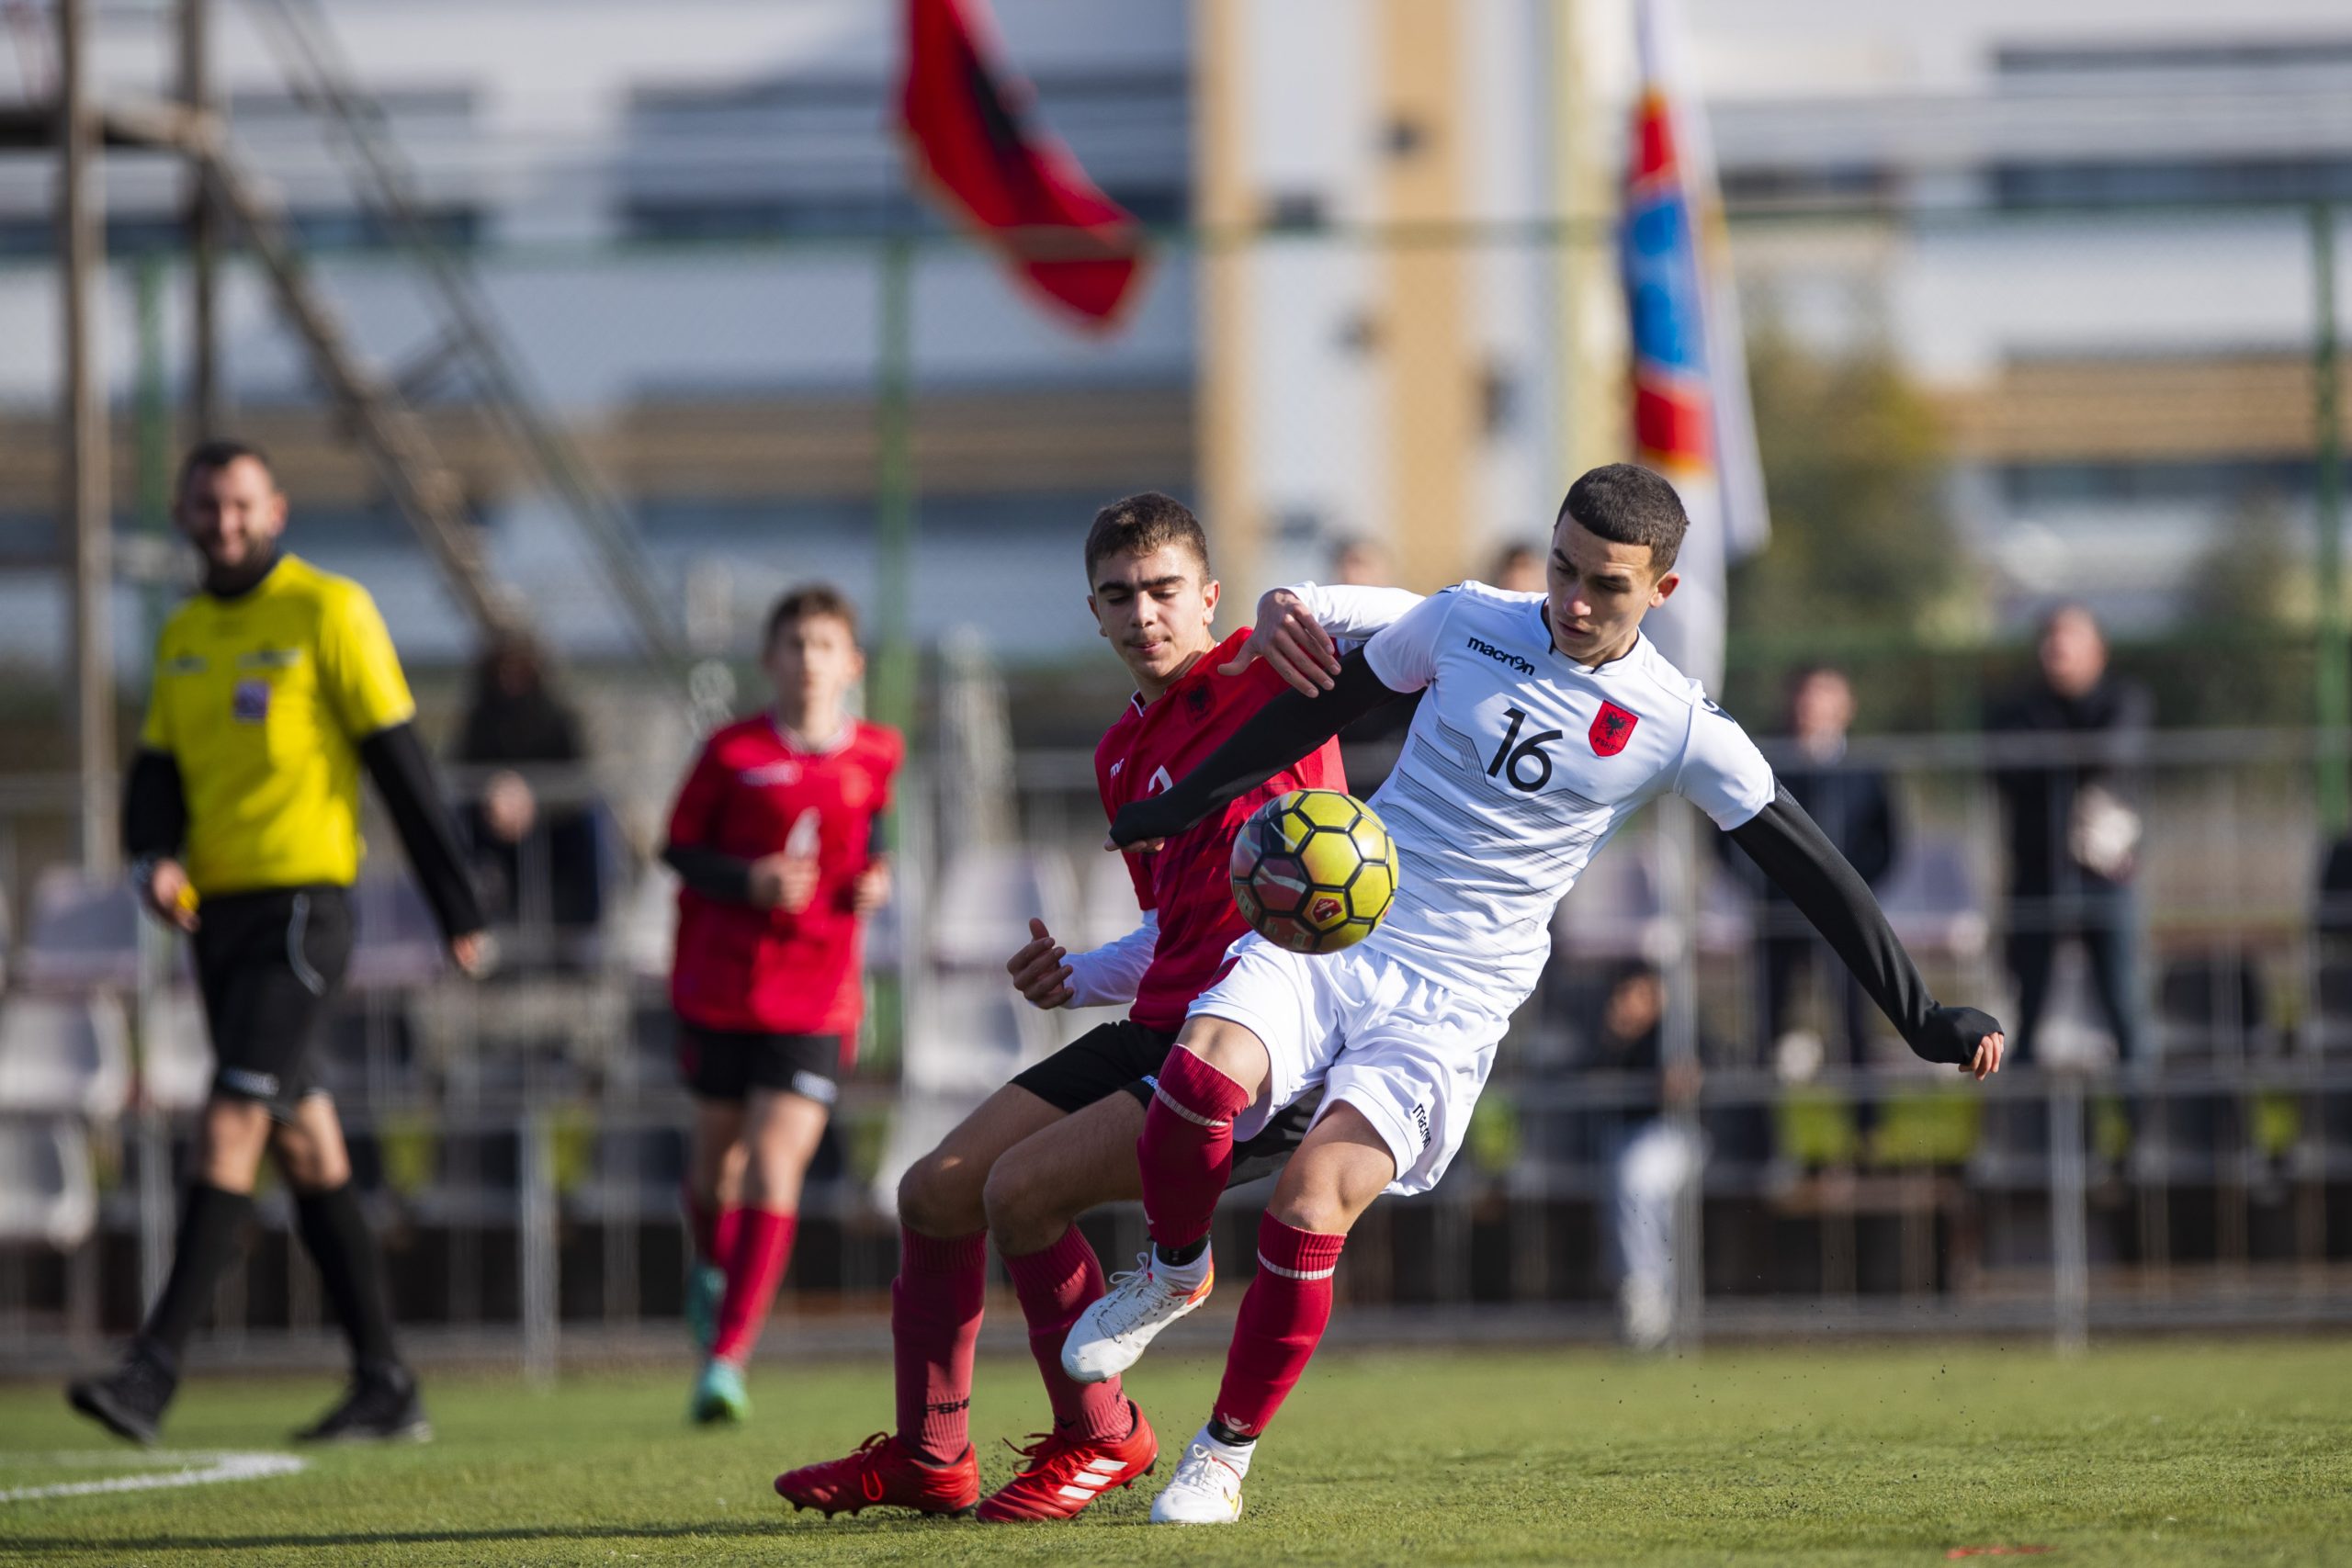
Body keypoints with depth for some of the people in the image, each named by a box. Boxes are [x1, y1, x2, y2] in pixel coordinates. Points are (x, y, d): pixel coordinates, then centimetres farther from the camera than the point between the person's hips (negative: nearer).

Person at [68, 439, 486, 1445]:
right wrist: (154, 860, -11)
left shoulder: (328, 611, -6)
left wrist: (458, 909, -5)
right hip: (219, 910, 8)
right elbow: (157, 771, 12)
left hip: (301, 901, -8)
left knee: (231, 1127, -16)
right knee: (303, 1146, 9)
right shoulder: (183, 637, 15)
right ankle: (384, 1387, 13)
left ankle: (154, 1370, -21)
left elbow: (398, 761, -6)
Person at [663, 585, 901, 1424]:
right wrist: (749, 880, -16)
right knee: (717, 1148, 15)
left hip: (816, 997, 0)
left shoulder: (877, 755, 2)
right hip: (720, 983, 0)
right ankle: (712, 1269, 49)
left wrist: (874, 877, -1)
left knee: (776, 1163, -13)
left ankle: (727, 1358, -15)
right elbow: (679, 849, 0)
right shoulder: (732, 752, -5)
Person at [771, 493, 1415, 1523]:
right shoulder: (1124, 755, 19)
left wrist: (1302, 608, -35)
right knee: (936, 1194, 7)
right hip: (1156, 1031, 9)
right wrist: (1079, 977, 11)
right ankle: (928, 1456, 23)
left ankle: (1102, 1440, -2)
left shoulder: (1263, 681, -6)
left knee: (1023, 1188, -22)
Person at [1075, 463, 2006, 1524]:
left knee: (1311, 1203, -23)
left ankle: (1227, 1454, -1)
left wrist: (1922, 1019, 1)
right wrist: (1178, 806, 20)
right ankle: (1175, 1272, 4)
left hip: (1455, 1000, -2)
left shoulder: (1678, 729, -3)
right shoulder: (1465, 623, 3)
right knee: (1202, 1073, -29)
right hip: (1327, 933, 2)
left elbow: (1810, 872, 2)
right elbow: (1321, 710, 18)